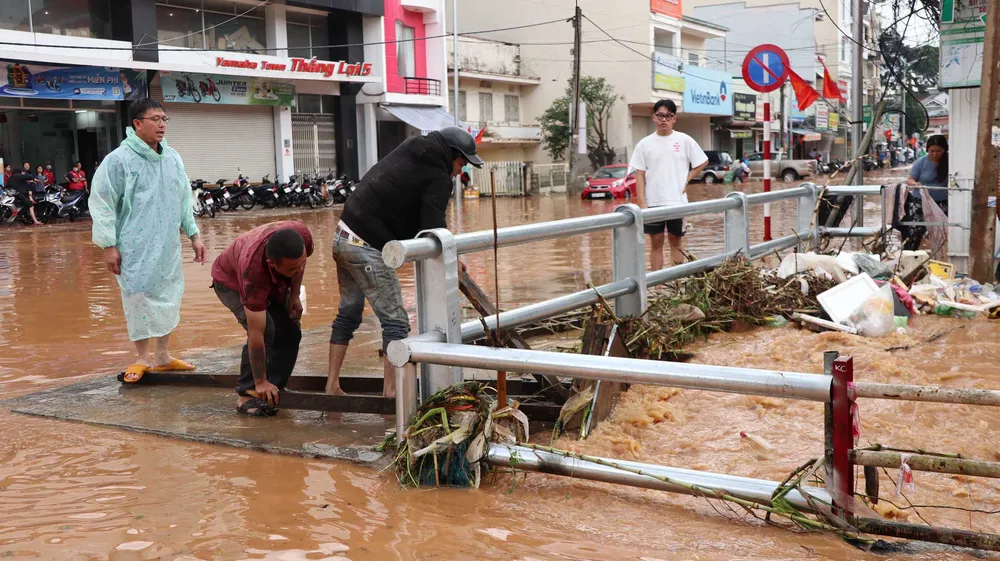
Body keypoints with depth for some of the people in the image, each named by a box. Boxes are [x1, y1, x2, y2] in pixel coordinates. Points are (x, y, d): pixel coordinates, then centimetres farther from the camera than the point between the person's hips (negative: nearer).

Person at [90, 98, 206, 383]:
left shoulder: (173, 158, 9)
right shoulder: (119, 160, -10)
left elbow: (184, 200, 17)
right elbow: (102, 203, -9)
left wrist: (193, 234, 14)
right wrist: (109, 245, -12)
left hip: (168, 247, 6)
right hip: (136, 249, -6)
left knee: (168, 298, 11)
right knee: (140, 299, -1)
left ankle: (163, 356, 24)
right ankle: (142, 358, 14)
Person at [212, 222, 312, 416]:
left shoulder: (303, 236, -36)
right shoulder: (253, 271, -46)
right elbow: (256, 334, -39)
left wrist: (294, 296, -9)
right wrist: (260, 381, -33)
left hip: (272, 280, 6)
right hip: (231, 280, -5)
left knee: (290, 333, -7)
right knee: (265, 331, -25)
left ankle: (271, 393, 5)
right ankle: (247, 395, -11)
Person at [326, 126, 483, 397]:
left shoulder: (409, 149, 13)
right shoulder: (438, 179, -11)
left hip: (343, 236, 9)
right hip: (367, 250, -9)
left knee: (348, 313, 19)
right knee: (395, 321, -1)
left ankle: (332, 385, 25)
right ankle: (391, 391, 0)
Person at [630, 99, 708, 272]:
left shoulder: (684, 141, 0)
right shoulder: (645, 144, 1)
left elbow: (703, 162, 10)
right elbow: (640, 175, 0)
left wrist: (687, 179, -1)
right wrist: (642, 203, -7)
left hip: (677, 201, 0)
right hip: (653, 202, 0)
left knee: (676, 240, 10)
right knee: (656, 242, 6)